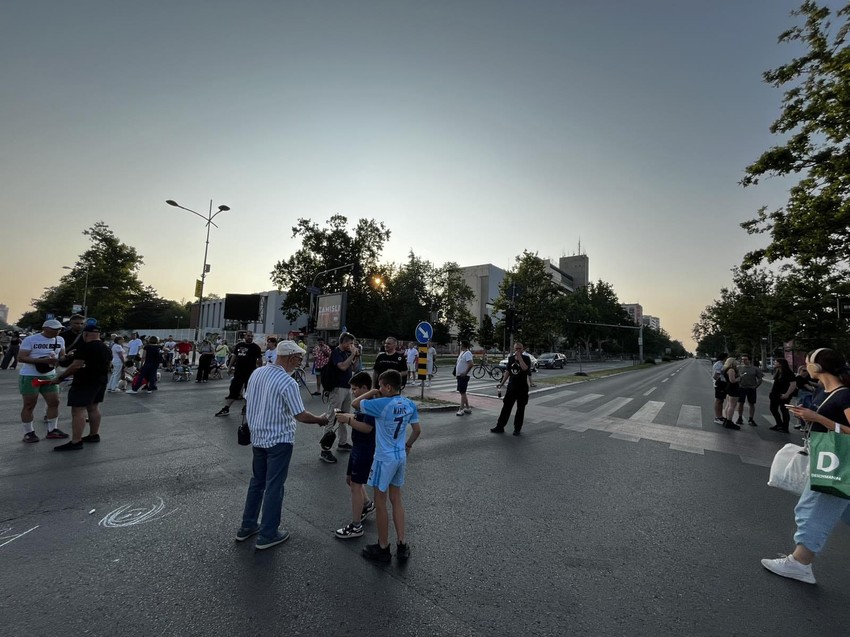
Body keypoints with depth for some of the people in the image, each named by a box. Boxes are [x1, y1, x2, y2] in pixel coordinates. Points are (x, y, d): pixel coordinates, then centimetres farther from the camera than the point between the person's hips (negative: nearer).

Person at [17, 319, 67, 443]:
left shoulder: (60, 340, 4)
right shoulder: (30, 340, -12)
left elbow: (62, 356, 12)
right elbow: (21, 358, -16)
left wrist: (66, 357, -12)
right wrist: (42, 360, -27)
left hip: (50, 376, 5)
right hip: (30, 376, -5)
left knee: (54, 402, 5)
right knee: (29, 405, 3)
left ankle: (52, 430, 15)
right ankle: (28, 432, 14)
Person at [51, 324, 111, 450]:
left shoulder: (84, 347, -15)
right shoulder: (106, 348, 13)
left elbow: (76, 366, -20)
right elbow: (107, 367, 21)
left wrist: (60, 377, -11)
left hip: (84, 383, -9)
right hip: (100, 382, 9)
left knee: (78, 410, -7)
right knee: (93, 407, 16)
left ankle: (76, 442, -8)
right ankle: (94, 435, 23)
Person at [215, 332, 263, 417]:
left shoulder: (256, 347, -4)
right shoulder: (239, 345, 7)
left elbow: (260, 359, -4)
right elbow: (234, 356, 15)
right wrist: (231, 366, 11)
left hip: (250, 373, -4)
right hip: (238, 371, 4)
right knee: (233, 390, 8)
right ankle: (226, 408, 14)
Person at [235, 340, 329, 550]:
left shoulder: (257, 373, -1)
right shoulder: (288, 383, -24)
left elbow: (247, 402, 10)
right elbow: (300, 416, -20)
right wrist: (320, 420, -3)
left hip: (257, 437, 7)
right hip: (279, 441, -7)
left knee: (257, 482, 22)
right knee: (274, 487, 7)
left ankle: (247, 527, 35)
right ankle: (268, 535, 20)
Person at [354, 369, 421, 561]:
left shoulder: (381, 404, -23)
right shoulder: (410, 404, -4)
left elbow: (355, 403, -12)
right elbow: (417, 430, 5)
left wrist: (372, 393, 0)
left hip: (385, 458, -6)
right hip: (401, 456, 6)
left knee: (380, 502, 11)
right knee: (396, 500, 19)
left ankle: (383, 548, 25)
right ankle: (402, 545, 26)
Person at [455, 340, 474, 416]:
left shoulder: (467, 353, -16)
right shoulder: (462, 353, 15)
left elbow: (471, 364, -27)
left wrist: (465, 373, -24)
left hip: (463, 376, -10)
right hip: (459, 375, 10)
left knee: (462, 392, -7)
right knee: (462, 392, 15)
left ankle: (461, 409, -4)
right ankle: (467, 408, 24)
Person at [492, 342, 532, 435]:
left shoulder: (526, 358, -7)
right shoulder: (511, 358, 8)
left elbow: (525, 368, -27)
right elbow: (507, 371, 13)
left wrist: (519, 357, -23)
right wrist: (502, 383, 9)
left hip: (522, 388, -4)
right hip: (511, 386, 4)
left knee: (520, 409, 6)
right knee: (506, 407, 6)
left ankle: (517, 429, 19)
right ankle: (500, 427, 13)